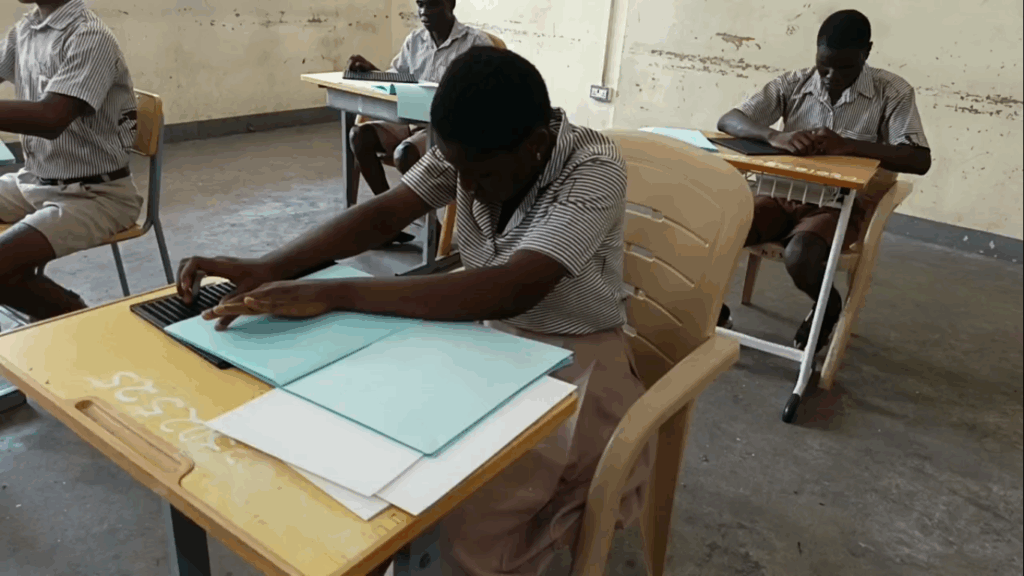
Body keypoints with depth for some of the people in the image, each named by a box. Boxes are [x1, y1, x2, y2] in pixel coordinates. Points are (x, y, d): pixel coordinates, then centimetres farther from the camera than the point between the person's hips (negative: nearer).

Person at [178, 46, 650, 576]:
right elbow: (383, 215, -9)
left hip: (573, 359, -5)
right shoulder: (470, 149, -8)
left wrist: (332, 295, -41)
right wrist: (267, 268, -24)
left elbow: (514, 289, -40)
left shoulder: (595, 170, -26)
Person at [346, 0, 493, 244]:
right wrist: (371, 70, -2)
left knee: (405, 153, -34)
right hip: (413, 121, 7)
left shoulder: (476, 42, -7)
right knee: (359, 135, -14)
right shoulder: (414, 40, 12)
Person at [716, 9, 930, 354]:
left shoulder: (892, 92, -5)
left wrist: (848, 145, -30)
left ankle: (829, 309, 4)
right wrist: (774, 136, -28)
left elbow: (920, 160, -16)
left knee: (799, 258, -33)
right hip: (785, 195, 3)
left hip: (842, 205, -2)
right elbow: (728, 121, -7)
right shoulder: (793, 85, 1)